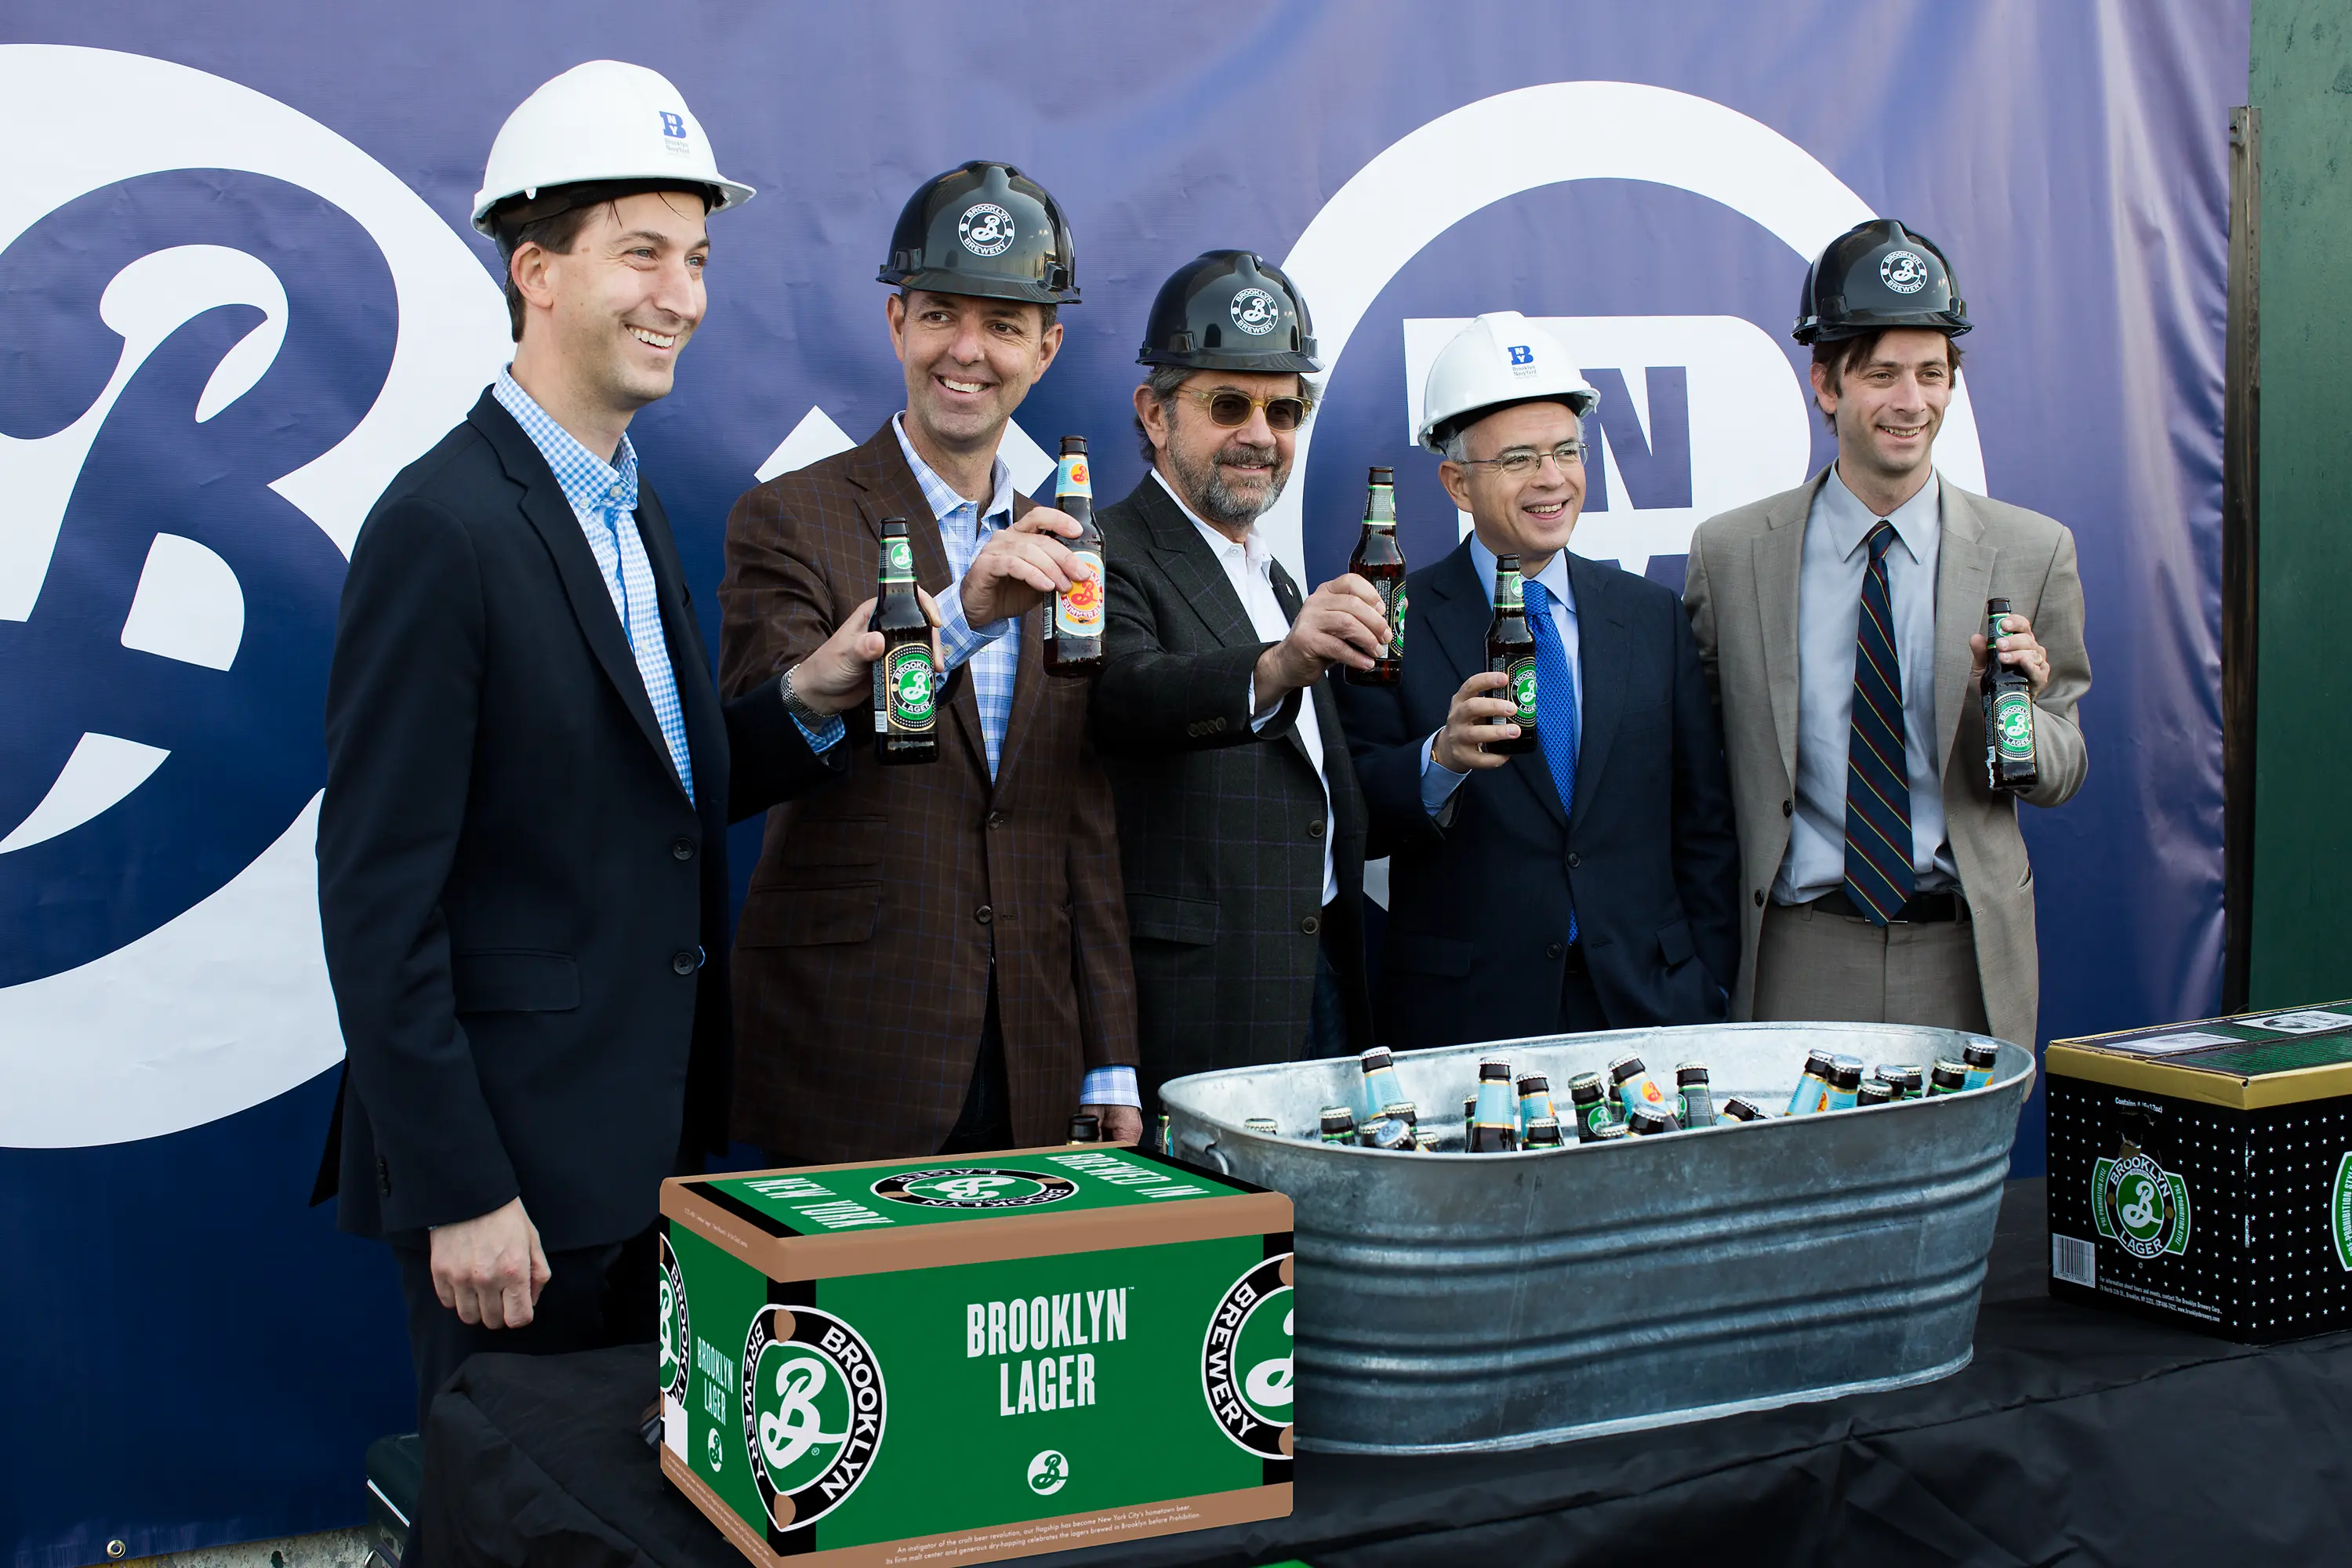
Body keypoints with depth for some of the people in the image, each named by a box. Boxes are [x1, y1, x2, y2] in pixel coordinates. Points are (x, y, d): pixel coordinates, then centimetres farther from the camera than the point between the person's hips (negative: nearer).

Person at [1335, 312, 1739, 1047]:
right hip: (1465, 1019, -3)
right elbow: (1358, 818, -9)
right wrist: (1442, 759, -27)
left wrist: (1706, 989, 4)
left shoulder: (1652, 616, 9)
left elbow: (1705, 822, 11)